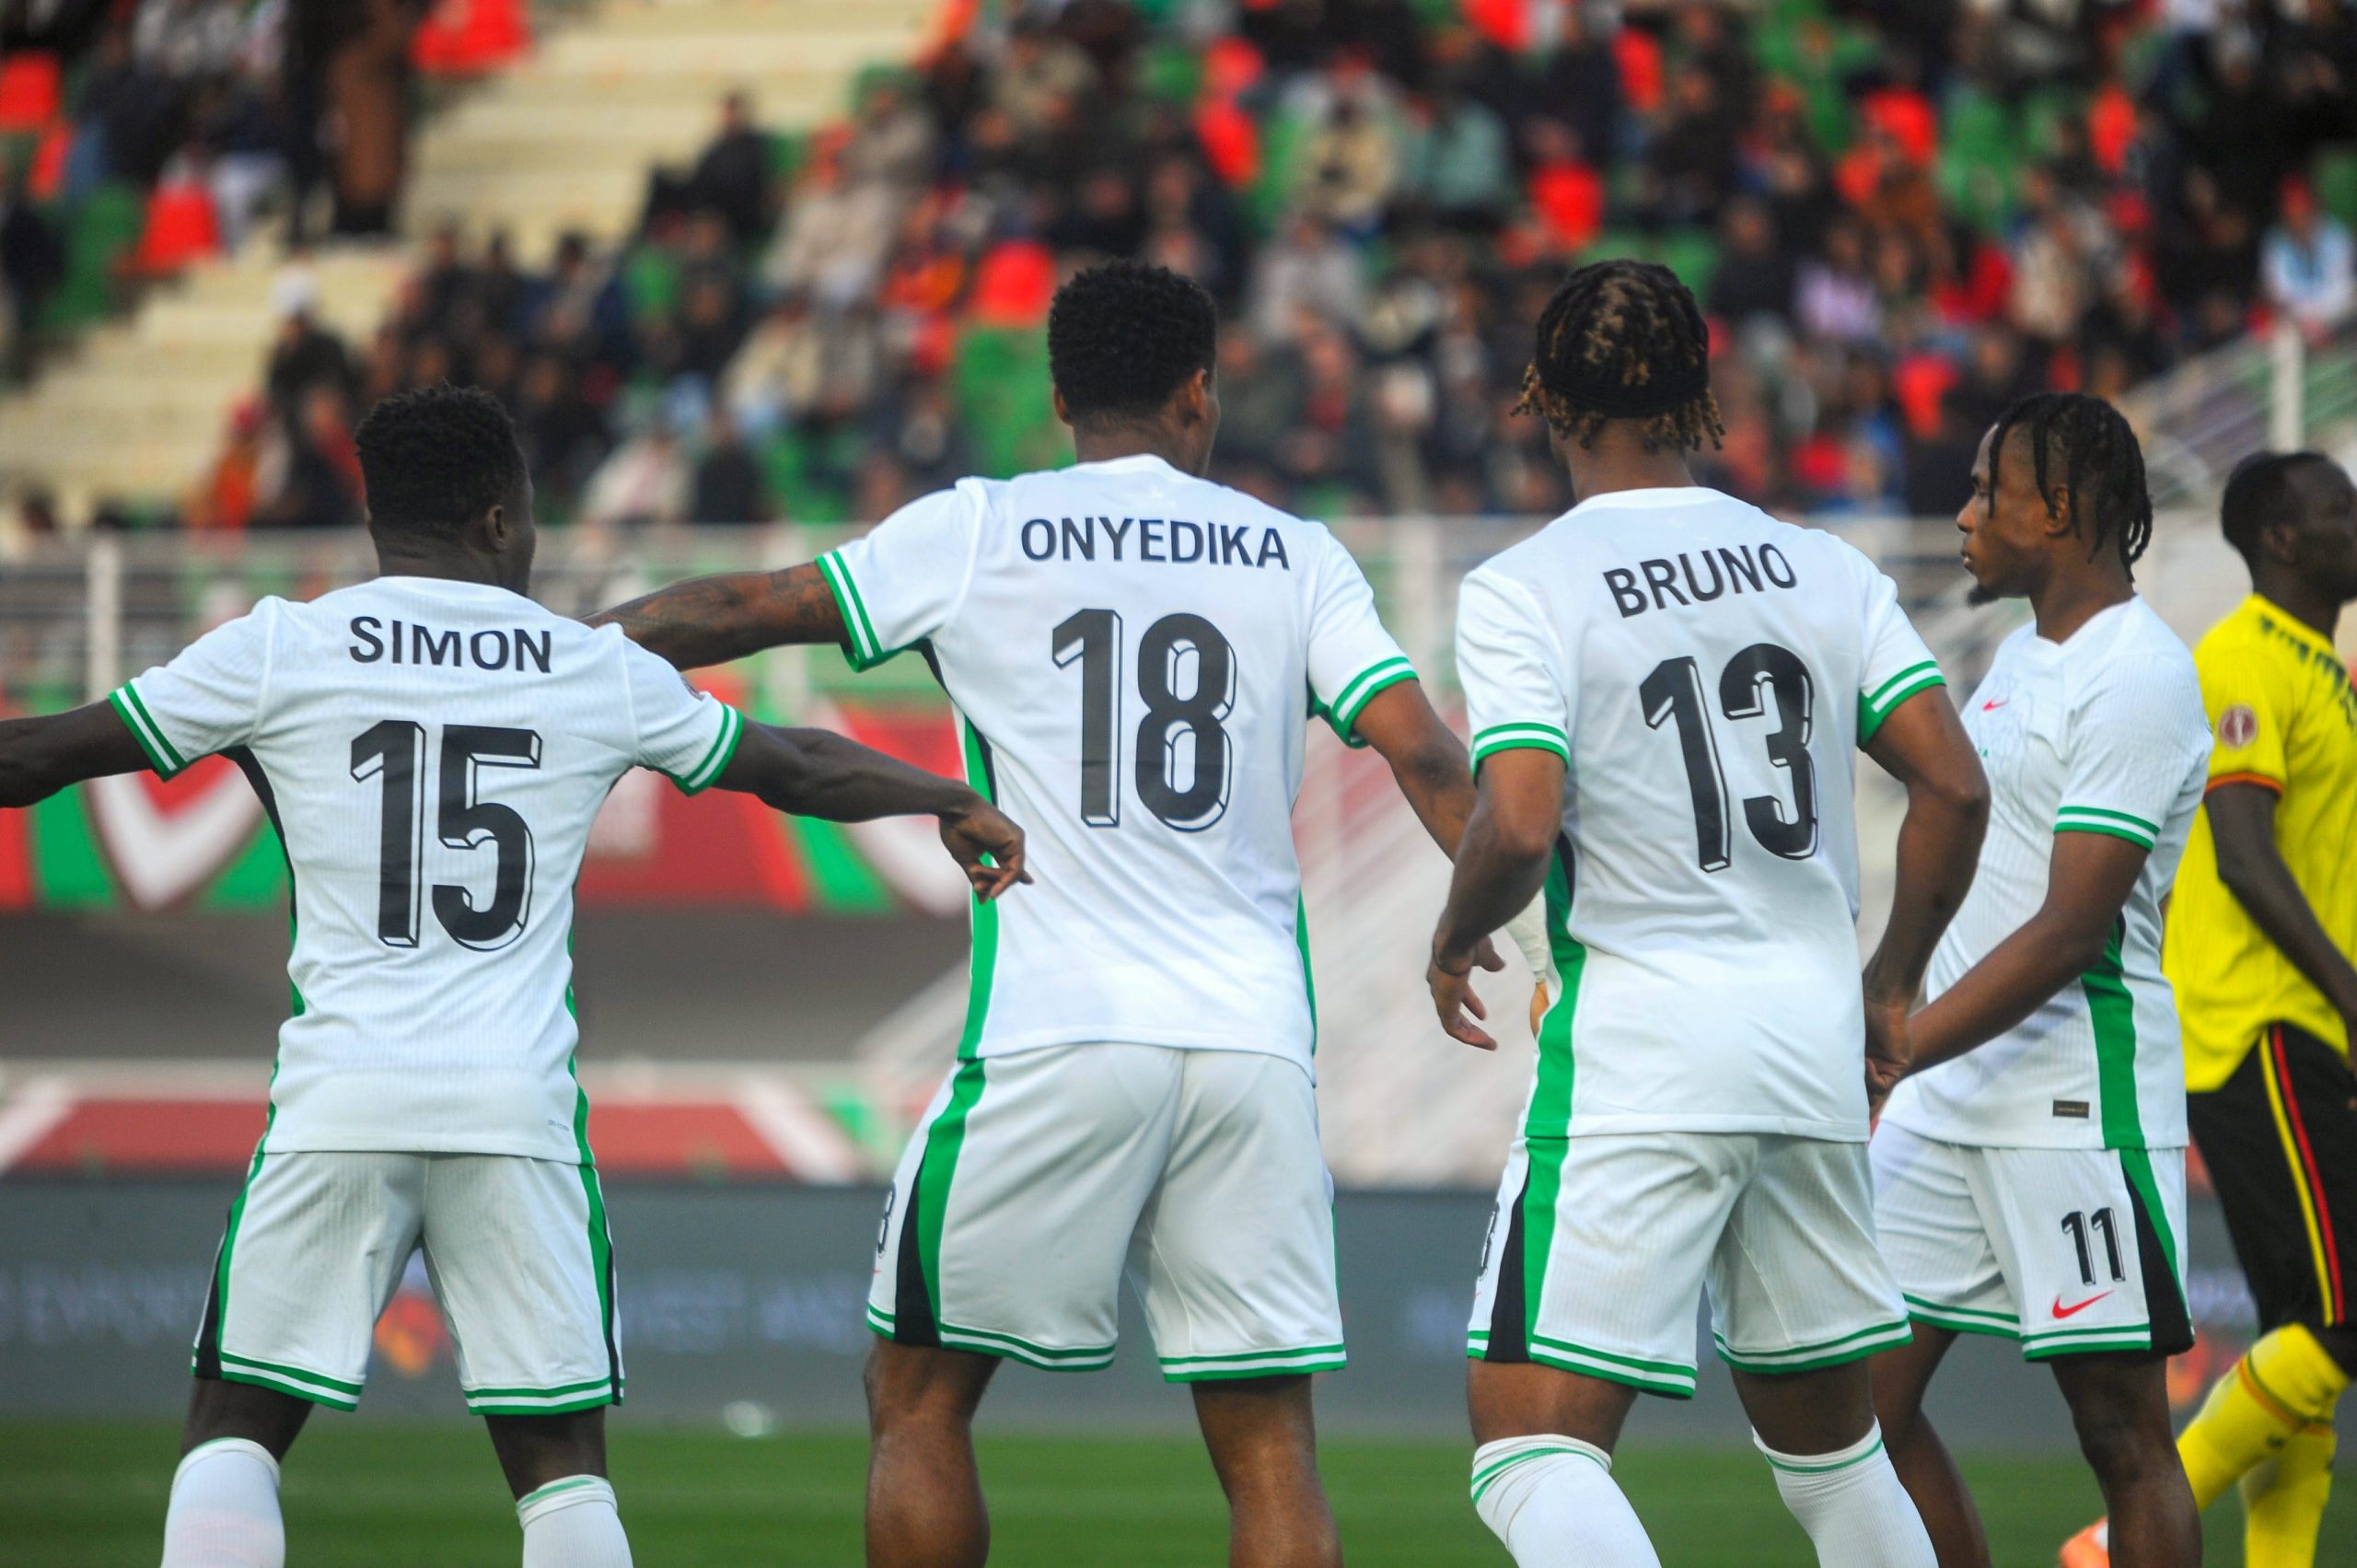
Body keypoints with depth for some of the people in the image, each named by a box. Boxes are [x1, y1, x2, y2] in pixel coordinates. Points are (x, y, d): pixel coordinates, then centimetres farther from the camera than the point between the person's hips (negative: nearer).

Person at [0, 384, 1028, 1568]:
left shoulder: (278, 650, 2)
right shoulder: (599, 671, 9)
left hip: (339, 1100, -1)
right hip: (520, 1105, 1)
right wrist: (951, 803, 40)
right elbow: (795, 768, 24)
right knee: (559, 1455, 8)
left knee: (235, 1424, 7)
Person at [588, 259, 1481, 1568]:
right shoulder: (1298, 559, 10)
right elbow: (1427, 759, 1)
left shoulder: (973, 534, 5)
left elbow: (740, 613, 12)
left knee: (917, 1397, 12)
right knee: (1267, 1445, 4)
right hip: (1255, 1040, 2)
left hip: (1052, 1033, -2)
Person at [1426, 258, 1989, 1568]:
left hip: (1639, 1036, -5)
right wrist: (1894, 983, 16)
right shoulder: (1825, 568, 8)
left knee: (1533, 1443, -9)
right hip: (1818, 1039, 6)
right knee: (1829, 1440, 20)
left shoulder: (1521, 592, -6)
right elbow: (1955, 788, 3)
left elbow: (1519, 828, -18)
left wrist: (1456, 941, 3)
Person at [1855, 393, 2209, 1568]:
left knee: (2121, 1429, -3)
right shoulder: (2023, 654, 15)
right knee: (1860, 1393, 4)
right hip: (1949, 1103, 9)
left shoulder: (2138, 678, -14)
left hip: (2076, 1108, -9)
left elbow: (2069, 933, -20)